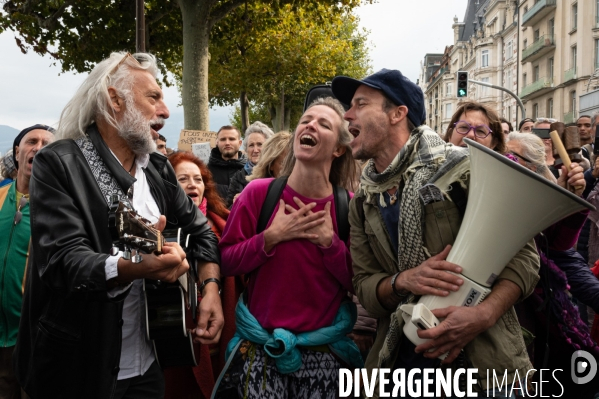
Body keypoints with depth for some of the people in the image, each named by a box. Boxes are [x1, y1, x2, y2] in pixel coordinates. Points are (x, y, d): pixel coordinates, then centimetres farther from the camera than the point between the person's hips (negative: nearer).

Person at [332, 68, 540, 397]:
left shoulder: (462, 168, -10)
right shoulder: (361, 204, 4)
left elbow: (523, 255, -9)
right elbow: (365, 288, 2)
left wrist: (483, 314, -25)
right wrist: (403, 280, -19)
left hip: (483, 356, -3)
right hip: (401, 360, 4)